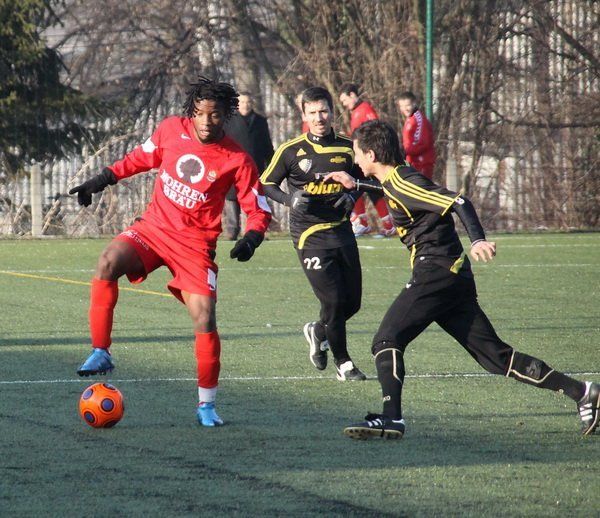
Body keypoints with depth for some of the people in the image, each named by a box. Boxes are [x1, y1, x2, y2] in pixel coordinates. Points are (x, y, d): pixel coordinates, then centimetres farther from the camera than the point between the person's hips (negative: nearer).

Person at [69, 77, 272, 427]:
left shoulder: (237, 160, -10)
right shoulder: (171, 130, -2)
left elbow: (259, 208, -2)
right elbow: (142, 158, 17)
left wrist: (252, 238, -21)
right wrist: (104, 179, 11)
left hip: (196, 243, -2)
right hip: (154, 226, 2)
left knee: (205, 319, -10)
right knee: (109, 262, -27)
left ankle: (207, 404, 7)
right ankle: (101, 352, -20)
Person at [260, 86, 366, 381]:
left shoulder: (347, 148, 5)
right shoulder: (290, 151, -5)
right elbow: (265, 185, 3)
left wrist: (352, 197, -2)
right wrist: (290, 199, -15)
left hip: (341, 231, 4)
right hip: (310, 235, -4)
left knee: (352, 301, 7)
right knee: (333, 300, -10)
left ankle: (318, 332, 37)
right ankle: (342, 363, 6)